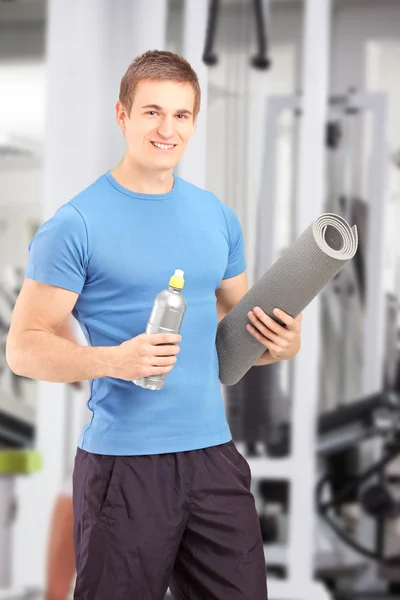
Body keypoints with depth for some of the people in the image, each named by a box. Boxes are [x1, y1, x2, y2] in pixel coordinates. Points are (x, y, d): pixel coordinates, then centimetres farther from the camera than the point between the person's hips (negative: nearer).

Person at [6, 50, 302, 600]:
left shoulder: (217, 217, 11)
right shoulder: (75, 224, -7)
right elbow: (23, 348, -9)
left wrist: (281, 343, -1)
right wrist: (113, 360, -25)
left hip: (213, 453, 5)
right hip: (123, 463, -5)